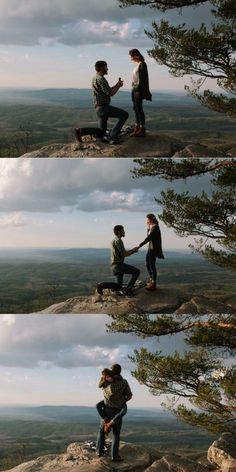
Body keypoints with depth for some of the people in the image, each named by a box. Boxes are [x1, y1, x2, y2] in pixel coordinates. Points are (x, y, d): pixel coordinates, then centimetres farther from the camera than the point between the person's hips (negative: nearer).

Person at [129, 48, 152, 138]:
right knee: (136, 108, 11)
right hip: (134, 88, 9)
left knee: (139, 108, -7)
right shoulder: (137, 64, 14)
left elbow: (142, 78, -17)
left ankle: (142, 130, -5)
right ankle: (137, 128, 15)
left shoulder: (142, 64, -12)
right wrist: (134, 89, 14)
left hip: (138, 89, -9)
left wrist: (138, 91, -21)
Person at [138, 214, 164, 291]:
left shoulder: (155, 227, -20)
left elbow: (148, 238, -26)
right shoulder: (151, 226, 9)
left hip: (154, 248, -10)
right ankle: (151, 280, 31)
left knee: (152, 265, -4)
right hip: (150, 247, 10)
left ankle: (153, 284, 3)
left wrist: (140, 245, -27)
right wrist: (148, 228, 9)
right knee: (147, 264, 18)